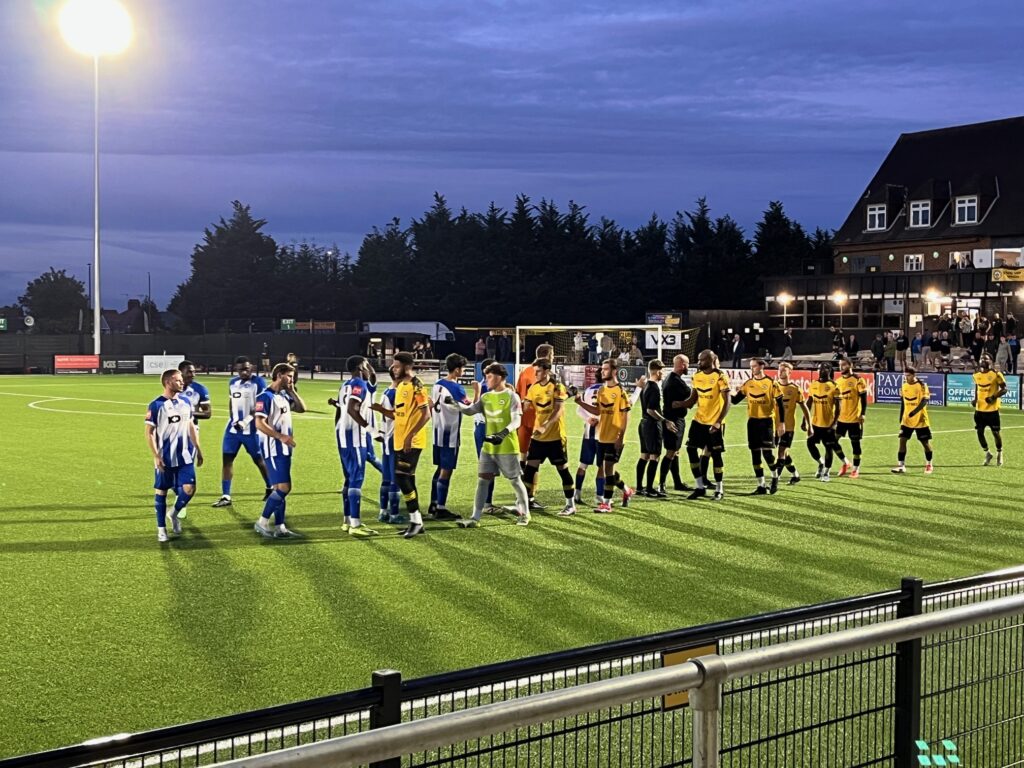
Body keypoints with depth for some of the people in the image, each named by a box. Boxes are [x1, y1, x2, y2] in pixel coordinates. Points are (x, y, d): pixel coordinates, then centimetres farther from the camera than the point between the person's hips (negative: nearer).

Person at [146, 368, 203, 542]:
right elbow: (149, 433, -8)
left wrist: (198, 450, 14)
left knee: (189, 489, -4)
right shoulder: (156, 406, -10)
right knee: (161, 491, 6)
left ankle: (175, 513, 24)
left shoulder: (185, 402, 6)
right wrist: (156, 456, -14)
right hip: (165, 458, -4)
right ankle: (161, 528, 18)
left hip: (185, 456, 4)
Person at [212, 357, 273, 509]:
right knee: (226, 460, -1)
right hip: (233, 428, 5)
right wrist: (232, 420, 4)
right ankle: (226, 496, 2)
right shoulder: (233, 383, 9)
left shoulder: (258, 382, -11)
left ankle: (269, 488, 31)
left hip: (251, 429, -5)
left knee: (258, 460, 8)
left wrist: (246, 421, -24)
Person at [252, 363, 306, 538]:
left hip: (284, 449, 9)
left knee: (282, 488, 9)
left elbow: (302, 409, 19)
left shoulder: (284, 396, 14)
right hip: (272, 448, -9)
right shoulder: (266, 396, -13)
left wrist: (292, 391, 8)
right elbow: (260, 424, -20)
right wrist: (281, 436, -25)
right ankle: (262, 523, -4)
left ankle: (280, 527, 14)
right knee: (283, 487, -13)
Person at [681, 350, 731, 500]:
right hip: (699, 420, 6)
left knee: (715, 454, 0)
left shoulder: (720, 377, -14)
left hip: (714, 423, -6)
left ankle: (719, 489, 14)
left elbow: (727, 402, -14)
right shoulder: (697, 376, 6)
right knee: (691, 449, 1)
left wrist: (718, 422, -22)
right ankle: (700, 487, 11)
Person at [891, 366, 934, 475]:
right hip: (907, 420, 4)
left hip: (920, 420, -4)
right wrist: (901, 419, 13)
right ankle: (901, 465, -5)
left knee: (925, 442, 6)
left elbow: (924, 401, -22)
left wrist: (914, 411, -36)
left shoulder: (922, 386, -11)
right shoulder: (904, 386, 5)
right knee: (902, 440, -6)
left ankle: (929, 465, 23)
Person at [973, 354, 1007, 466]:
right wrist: (975, 399, 3)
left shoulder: (996, 374, -10)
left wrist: (994, 397, -21)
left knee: (996, 432, 2)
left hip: (992, 409, -4)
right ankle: (987, 453, 24)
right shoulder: (976, 375, 6)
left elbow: (1004, 389, -8)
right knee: (979, 432, 3)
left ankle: (999, 454, 23)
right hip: (979, 409, 4)